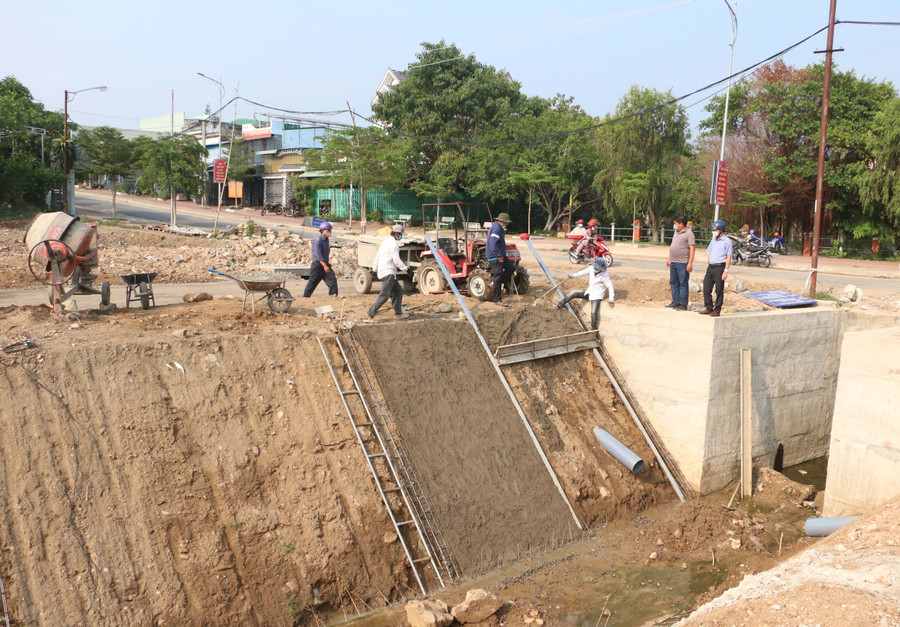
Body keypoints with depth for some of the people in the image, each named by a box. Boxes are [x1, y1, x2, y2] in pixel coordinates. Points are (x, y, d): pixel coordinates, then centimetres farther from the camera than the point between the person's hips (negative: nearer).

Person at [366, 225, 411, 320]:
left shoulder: (385, 242, 18)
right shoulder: (393, 244, -13)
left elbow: (377, 256, 23)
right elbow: (396, 260, -19)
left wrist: (375, 269, 29)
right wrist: (406, 269, -15)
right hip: (388, 273, -11)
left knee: (398, 291, 14)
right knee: (384, 295, -12)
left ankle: (398, 313, 17)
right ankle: (370, 313, -13)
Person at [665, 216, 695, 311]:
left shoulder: (689, 233, -9)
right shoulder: (676, 232, 17)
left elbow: (692, 249, -14)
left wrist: (690, 263, -19)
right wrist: (669, 258, 23)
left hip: (682, 263, -9)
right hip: (673, 262, 9)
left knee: (683, 284, -4)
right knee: (673, 283, 12)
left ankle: (683, 305, -1)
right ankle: (675, 302, 21)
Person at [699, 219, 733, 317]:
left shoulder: (727, 241, -5)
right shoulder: (713, 240, 17)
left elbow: (729, 257, -8)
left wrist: (726, 271, -14)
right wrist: (708, 266, 14)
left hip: (719, 268, -7)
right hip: (710, 267, 7)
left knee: (719, 290, -1)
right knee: (706, 288, 5)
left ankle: (717, 310, 4)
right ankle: (709, 308, 14)